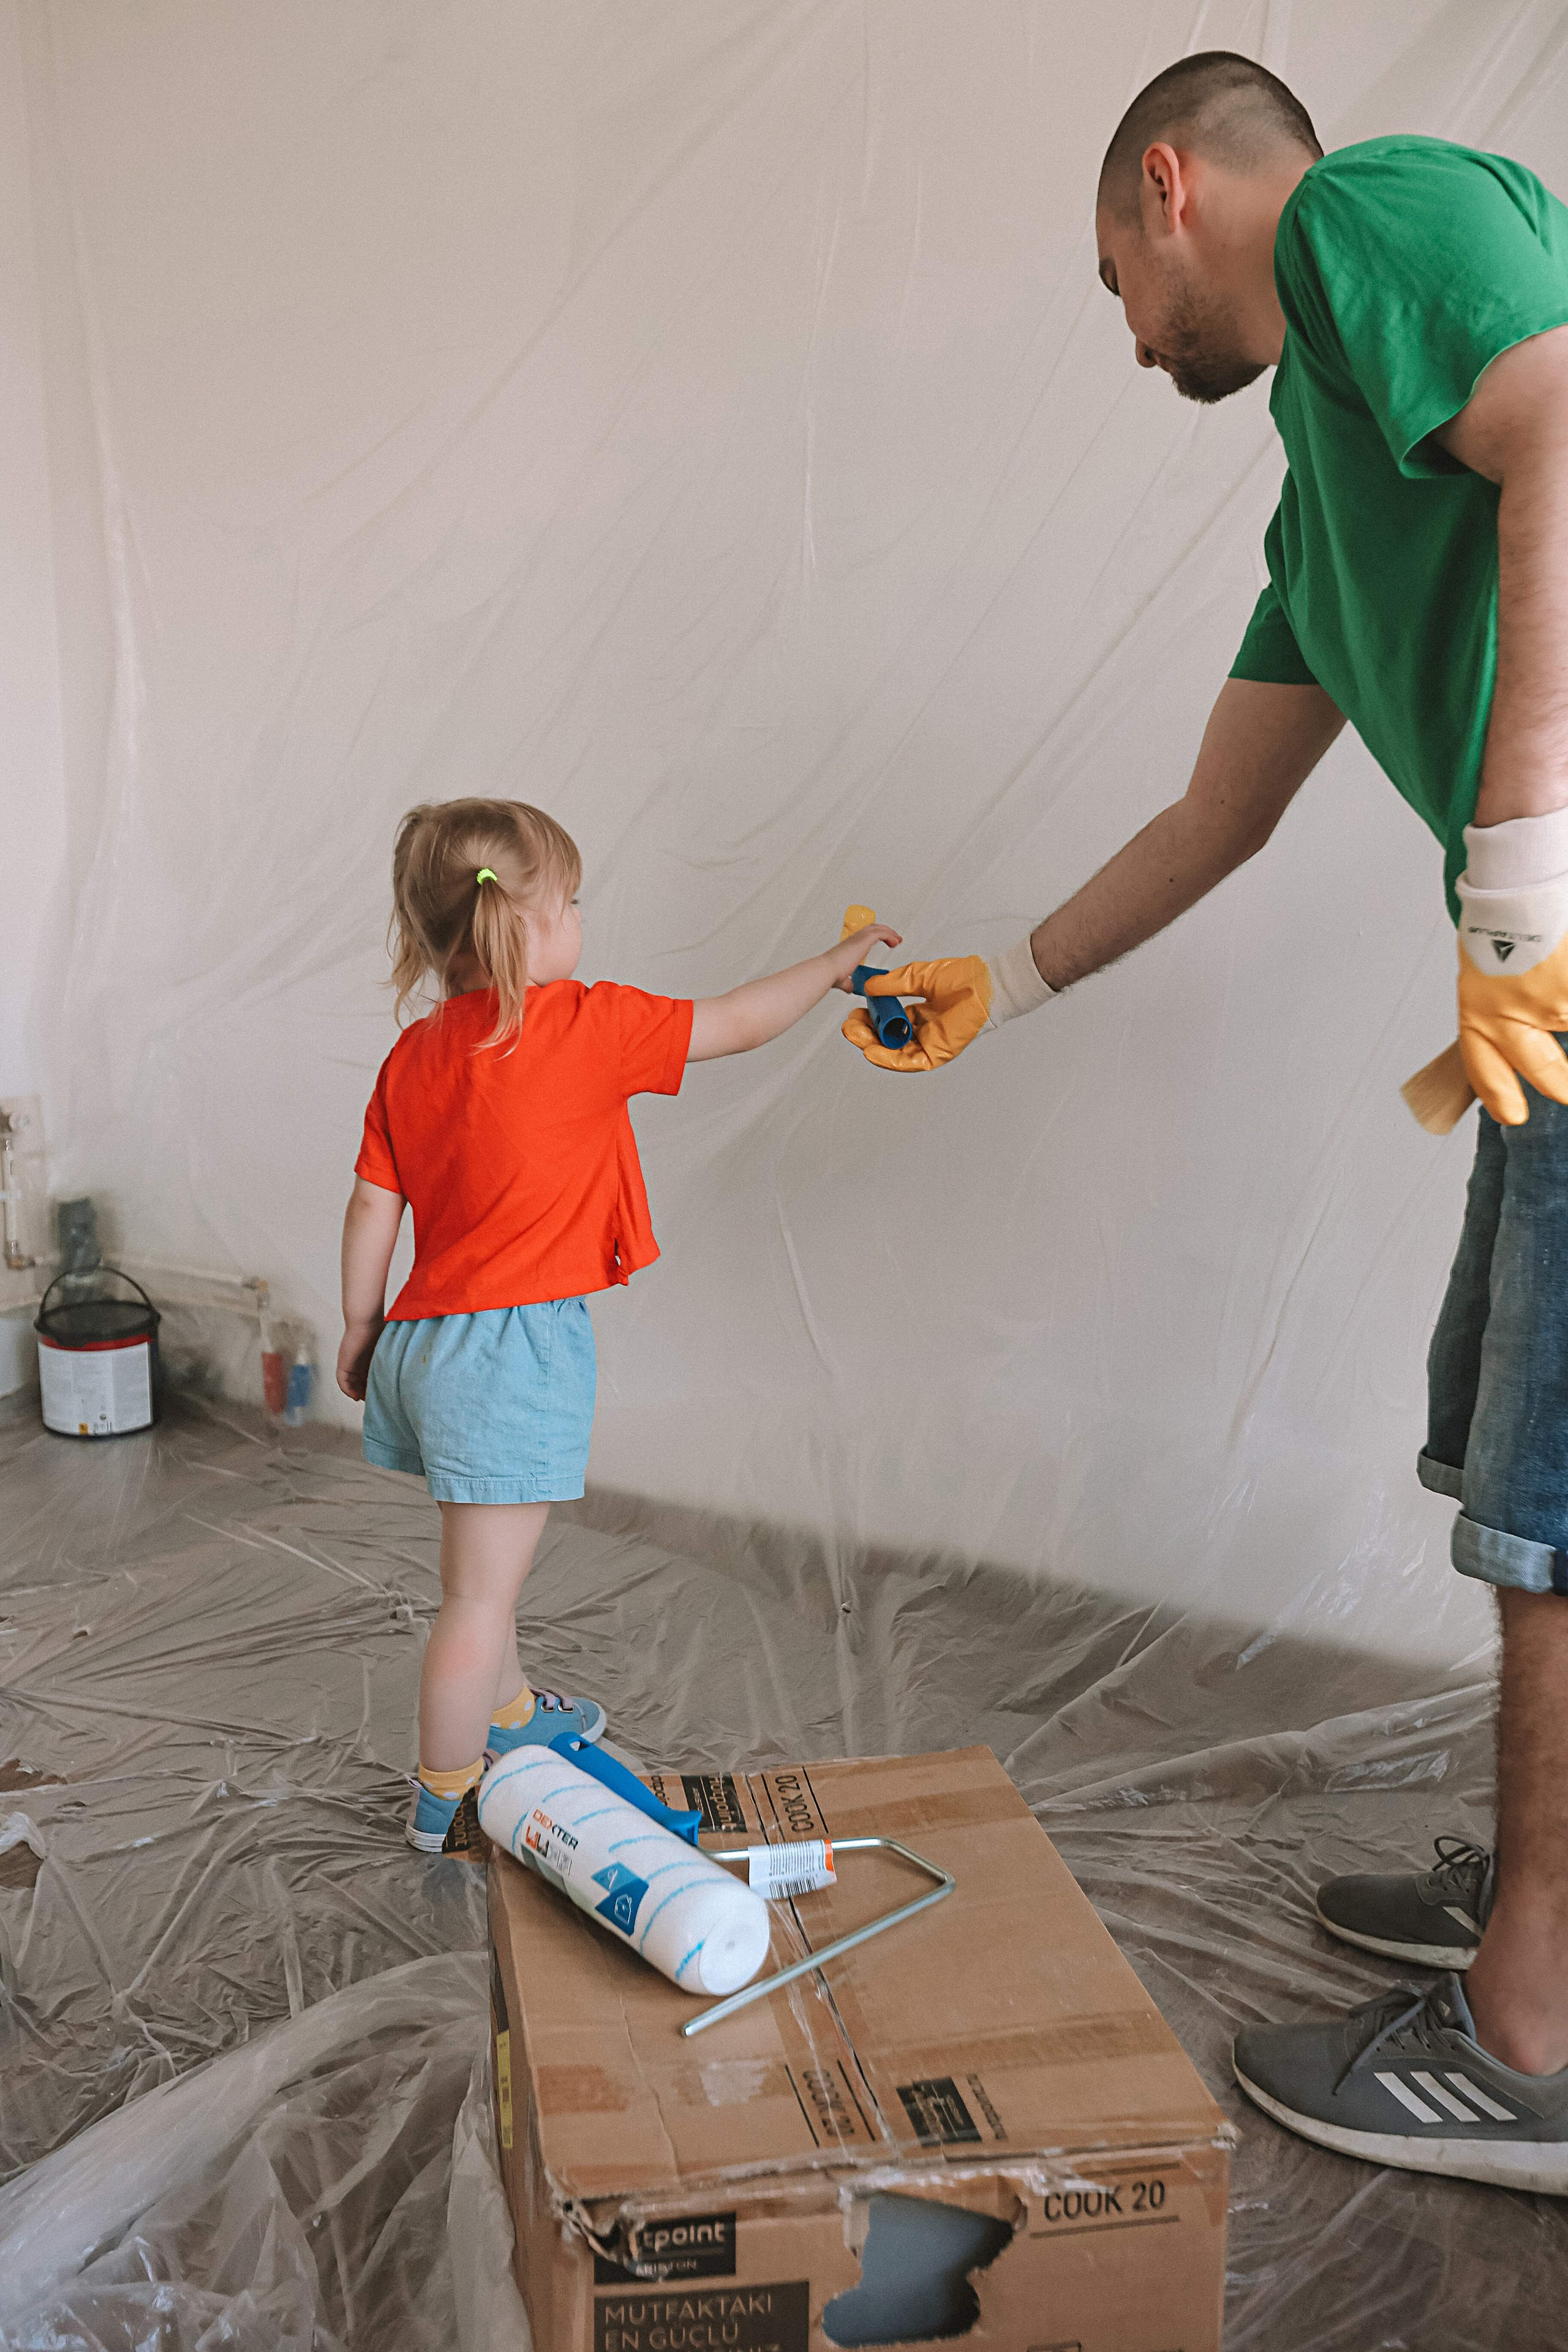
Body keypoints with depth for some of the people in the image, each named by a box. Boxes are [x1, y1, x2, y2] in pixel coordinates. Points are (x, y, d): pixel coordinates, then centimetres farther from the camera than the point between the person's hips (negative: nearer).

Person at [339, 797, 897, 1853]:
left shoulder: (415, 1054, 6)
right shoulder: (583, 1027, -13)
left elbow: (371, 1213, 9)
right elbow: (739, 1024, -3)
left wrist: (362, 1333, 21)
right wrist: (834, 964, 12)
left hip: (427, 1336, 8)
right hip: (516, 1343, -8)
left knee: (493, 1563, 27)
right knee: (481, 1594, 3)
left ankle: (509, 1712, 47)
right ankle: (447, 1799, 15)